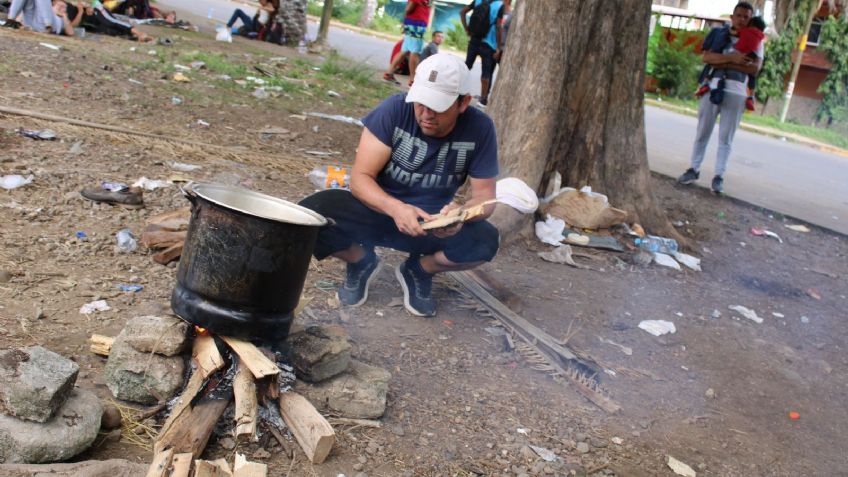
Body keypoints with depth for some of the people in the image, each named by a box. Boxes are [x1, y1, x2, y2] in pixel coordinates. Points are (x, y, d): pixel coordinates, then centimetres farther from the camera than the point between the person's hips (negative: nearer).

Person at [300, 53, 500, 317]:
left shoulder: (479, 128, -15)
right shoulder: (395, 110, -19)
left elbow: (484, 194, -11)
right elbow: (360, 177, -19)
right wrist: (395, 208, -40)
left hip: (432, 224, 1)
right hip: (378, 208, -1)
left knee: (485, 242, -29)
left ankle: (418, 270, 5)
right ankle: (361, 261, 6)